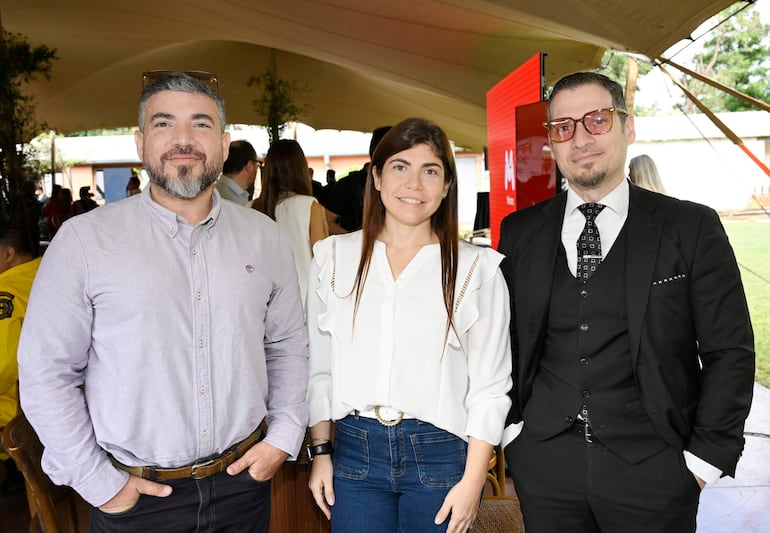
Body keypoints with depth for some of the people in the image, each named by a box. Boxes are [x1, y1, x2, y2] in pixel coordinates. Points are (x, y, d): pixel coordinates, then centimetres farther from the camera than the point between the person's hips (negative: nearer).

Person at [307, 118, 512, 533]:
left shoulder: (477, 269, -5)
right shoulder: (333, 256, 2)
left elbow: (490, 386, -4)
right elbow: (318, 365, 7)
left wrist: (472, 481, -7)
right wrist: (320, 451, 6)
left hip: (439, 454, -1)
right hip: (354, 451, 2)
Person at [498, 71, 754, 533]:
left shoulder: (691, 228, -2)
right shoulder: (520, 232, 3)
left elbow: (729, 350, -2)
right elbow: (503, 338, 7)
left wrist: (707, 456, -5)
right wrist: (510, 426, 2)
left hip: (652, 466, -1)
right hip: (543, 462, 2)